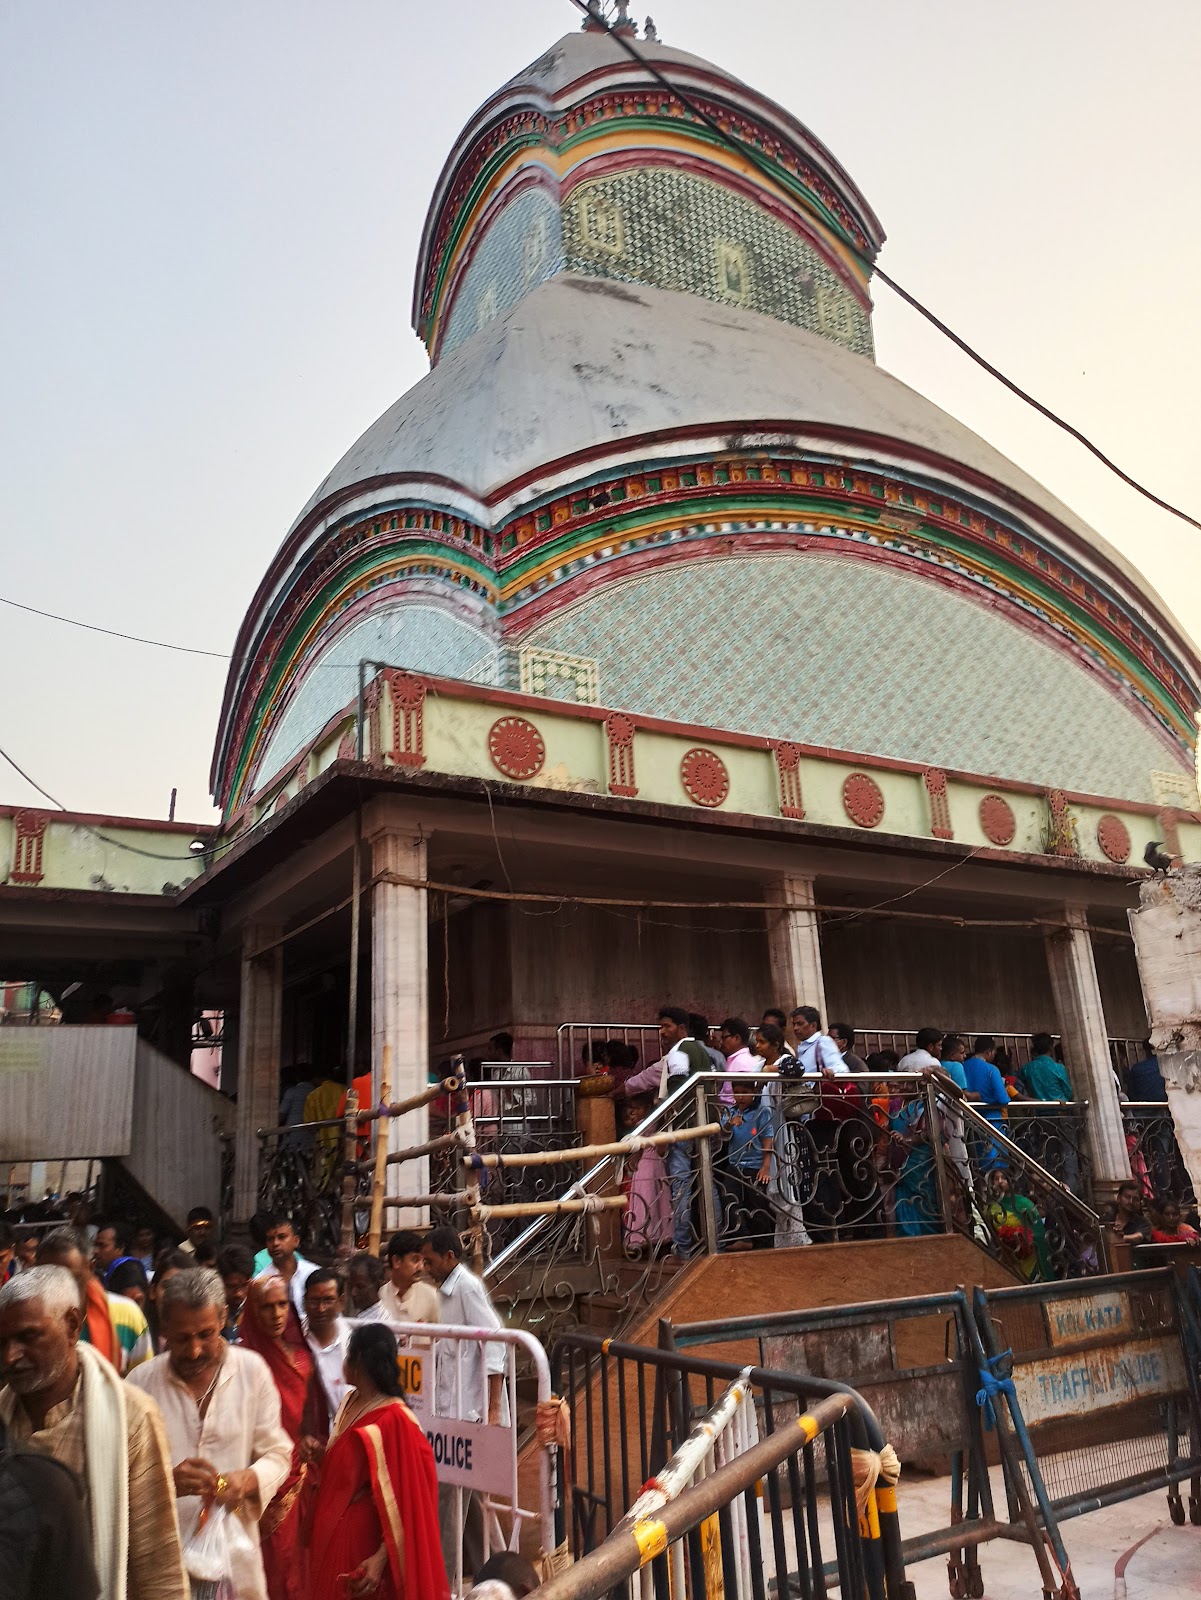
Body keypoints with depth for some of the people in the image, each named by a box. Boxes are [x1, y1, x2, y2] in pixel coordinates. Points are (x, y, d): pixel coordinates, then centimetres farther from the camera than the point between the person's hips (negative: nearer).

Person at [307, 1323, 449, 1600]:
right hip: (331, 1536, 8)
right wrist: (316, 1451, 2)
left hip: (361, 1543, -8)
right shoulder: (350, 1403, 3)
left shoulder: (393, 1421, -23)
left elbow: (405, 1503, -21)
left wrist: (381, 1558, -22)